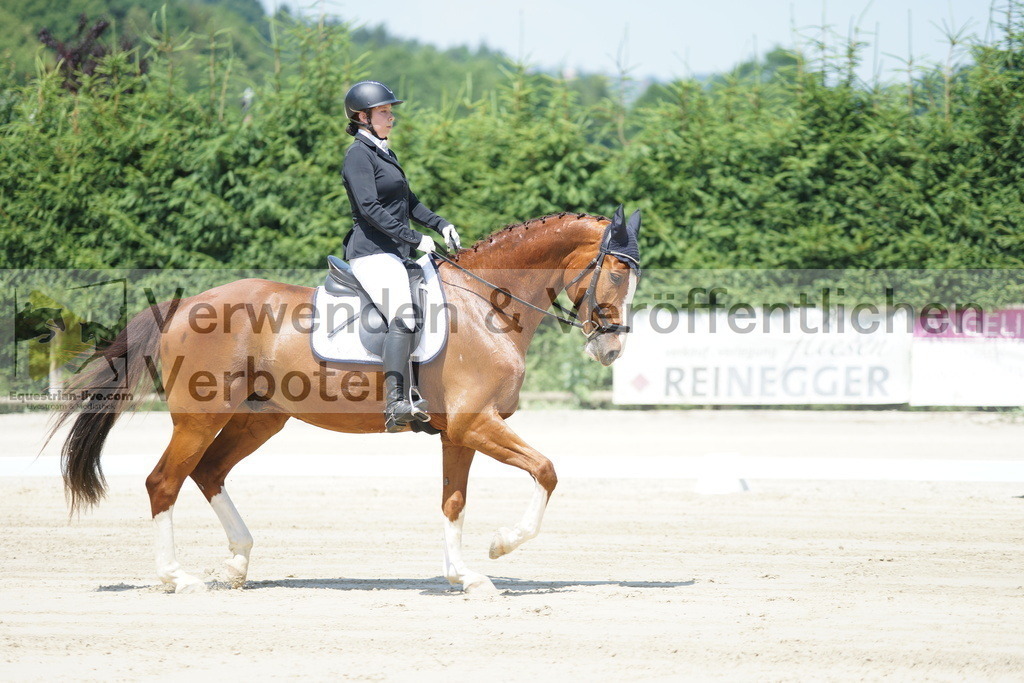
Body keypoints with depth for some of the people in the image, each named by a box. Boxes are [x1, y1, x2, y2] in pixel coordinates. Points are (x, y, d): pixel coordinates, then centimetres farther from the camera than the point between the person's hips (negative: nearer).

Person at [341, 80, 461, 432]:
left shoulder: (383, 153, 21)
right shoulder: (359, 155, -8)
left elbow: (407, 202, 27)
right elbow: (370, 208, -18)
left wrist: (441, 225, 13)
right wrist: (415, 239, -19)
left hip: (393, 253, 11)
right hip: (373, 253, -11)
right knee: (403, 315, -26)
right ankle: (396, 404, -34)